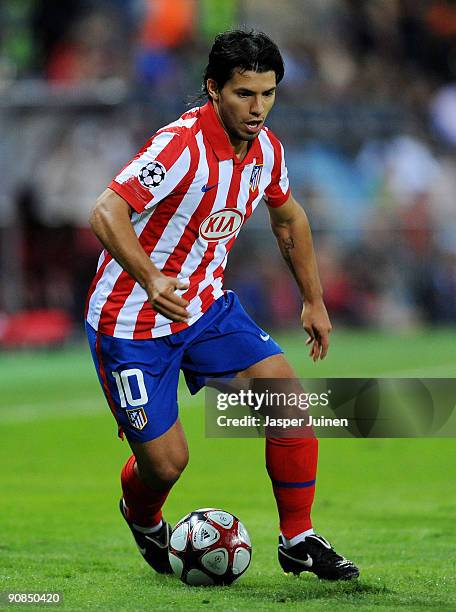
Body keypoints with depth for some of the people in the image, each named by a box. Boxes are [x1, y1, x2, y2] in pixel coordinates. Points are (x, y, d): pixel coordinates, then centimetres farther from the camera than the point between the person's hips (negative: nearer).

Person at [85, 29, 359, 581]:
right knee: (167, 461, -6)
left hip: (206, 304, 7)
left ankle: (299, 541, 2)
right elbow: (106, 213, -34)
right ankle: (141, 516, 32)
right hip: (132, 322, -7)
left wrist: (314, 301, 21)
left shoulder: (265, 149, -1)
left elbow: (288, 218, 20)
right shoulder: (182, 145, -26)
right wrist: (151, 281, -48)